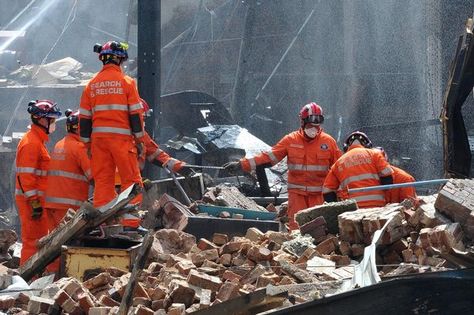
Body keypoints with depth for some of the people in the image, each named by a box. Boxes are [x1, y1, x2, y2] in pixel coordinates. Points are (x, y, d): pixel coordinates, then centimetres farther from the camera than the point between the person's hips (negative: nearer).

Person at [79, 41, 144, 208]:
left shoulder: (92, 84, 10)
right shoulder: (126, 82, -2)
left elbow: (84, 117, 11)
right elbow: (135, 113, -4)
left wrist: (87, 142, 16)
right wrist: (139, 138, 2)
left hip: (98, 137, 4)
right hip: (121, 136, -4)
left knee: (102, 181, 7)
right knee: (130, 179, -1)